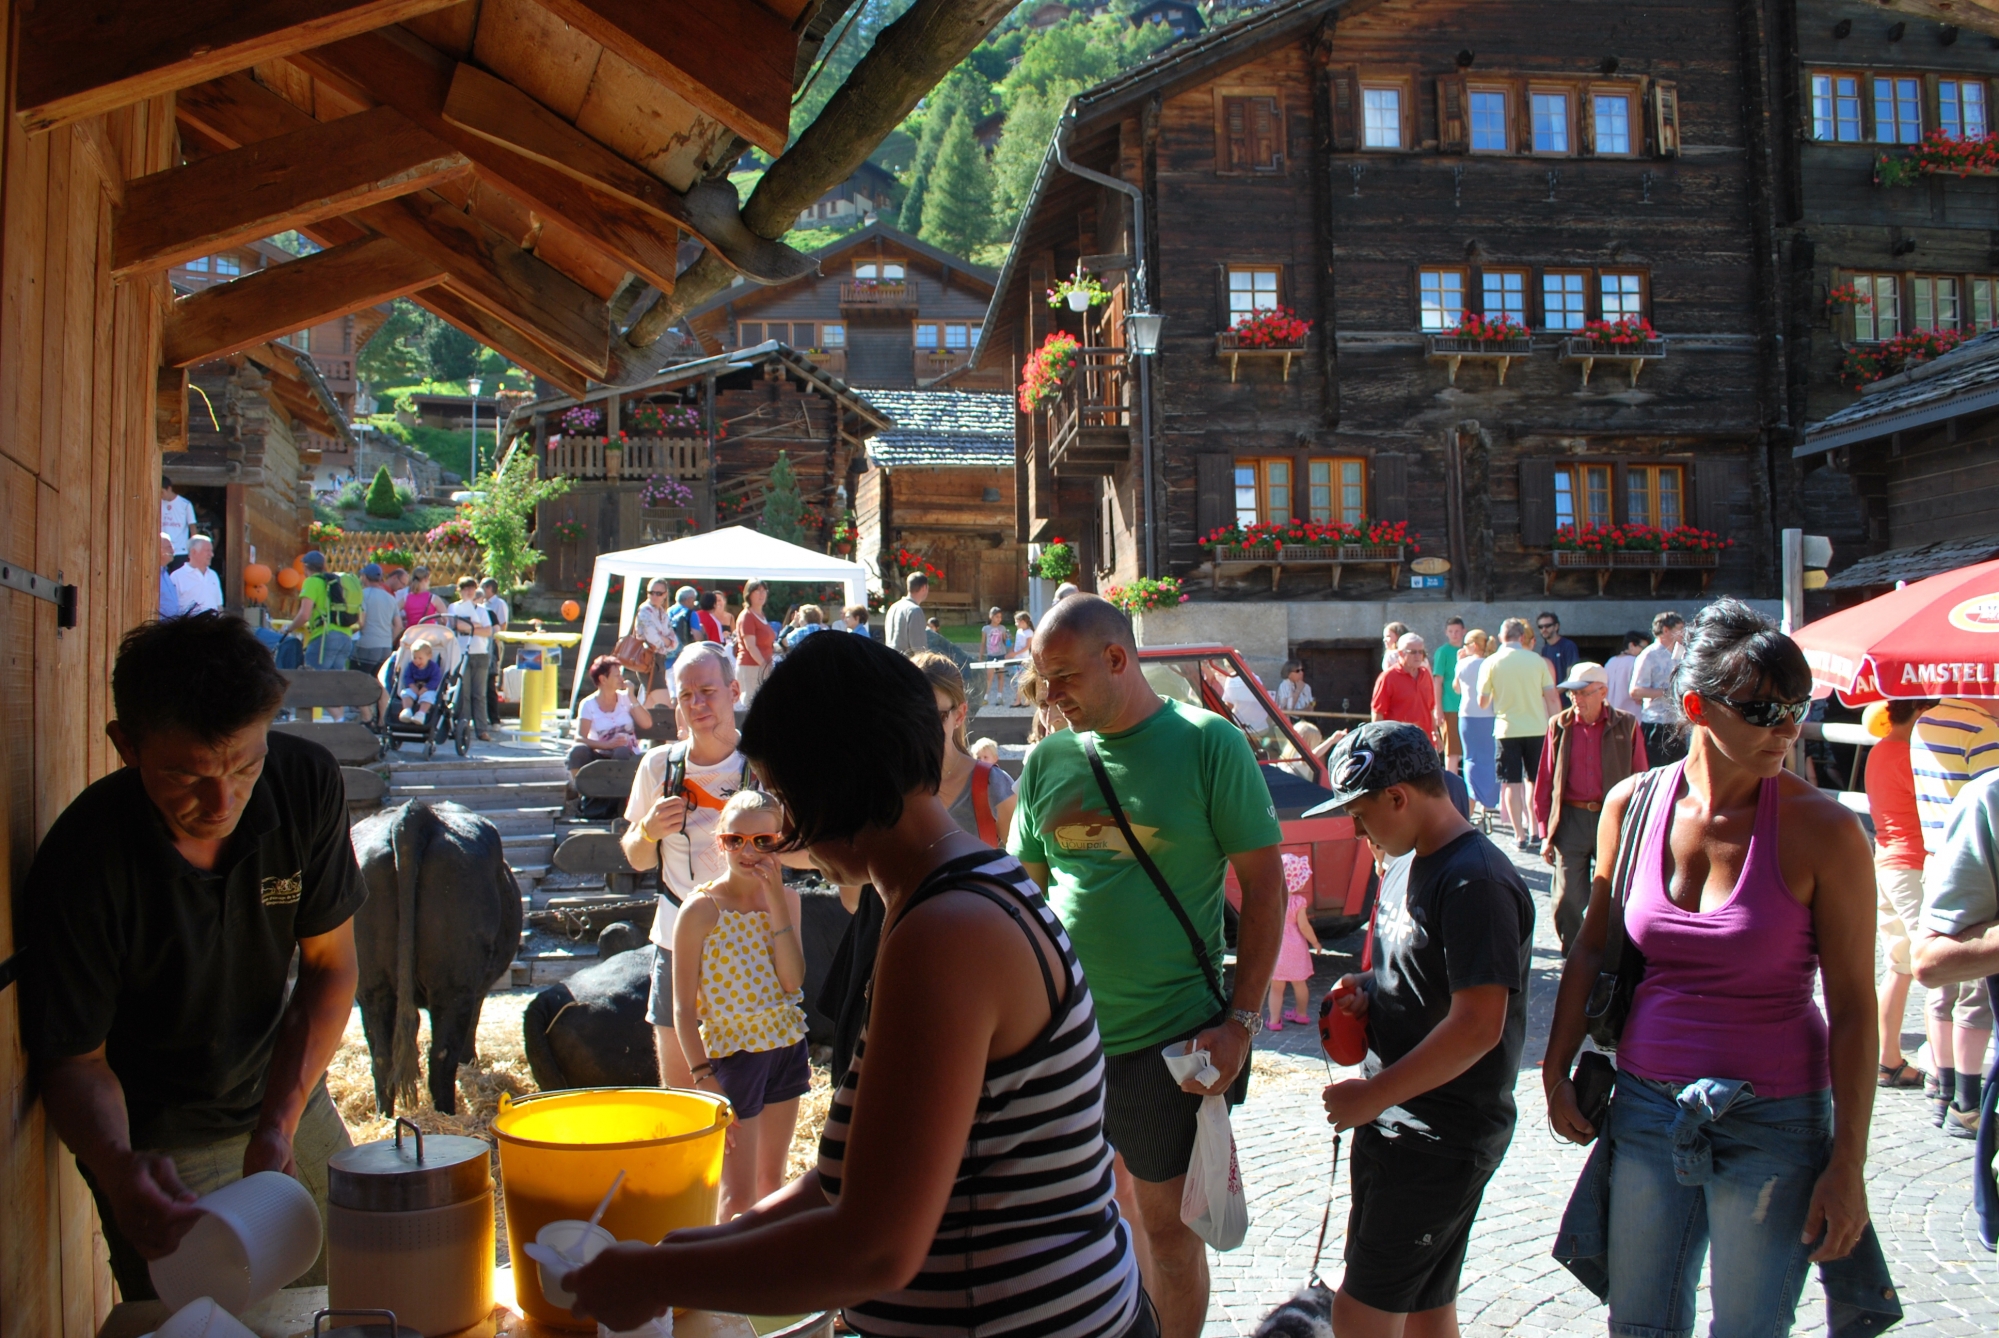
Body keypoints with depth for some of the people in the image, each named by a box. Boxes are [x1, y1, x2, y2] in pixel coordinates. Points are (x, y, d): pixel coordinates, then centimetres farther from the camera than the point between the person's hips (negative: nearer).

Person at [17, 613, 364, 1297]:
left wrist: (280, 1122, -21)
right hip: (162, 1143, -3)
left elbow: (330, 966, -10)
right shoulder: (78, 868, -28)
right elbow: (76, 1059, -17)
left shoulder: (306, 782, -20)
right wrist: (114, 1165, -37)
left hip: (289, 1094, 4)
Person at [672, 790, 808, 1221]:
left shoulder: (786, 899, 1)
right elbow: (683, 1008, -11)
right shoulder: (701, 908, -13)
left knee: (772, 1178, 17)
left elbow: (792, 982, -13)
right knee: (739, 1195, -2)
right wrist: (703, 1078, -18)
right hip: (732, 1050, -5)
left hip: (786, 1046, 5)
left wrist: (776, 901, -16)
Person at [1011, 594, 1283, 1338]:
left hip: (1168, 1039, -4)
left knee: (1166, 1223, 10)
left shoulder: (1207, 743, -9)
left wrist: (1241, 1020, -11)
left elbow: (1264, 885, -6)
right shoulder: (1049, 759, 4)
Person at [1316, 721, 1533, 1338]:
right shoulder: (1408, 863, 11)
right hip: (1392, 1116, 9)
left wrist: (1373, 1095, -20)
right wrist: (1367, 993, 3)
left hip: (1444, 1140, -9)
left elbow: (1479, 1025, -26)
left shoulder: (1475, 882, -21)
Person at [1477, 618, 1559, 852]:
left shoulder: (1491, 663, -5)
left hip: (1507, 729, -2)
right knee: (1536, 782, 14)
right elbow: (1552, 698, 0)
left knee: (1512, 783, 4)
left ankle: (1520, 835, 4)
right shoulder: (1537, 661, -1)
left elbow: (1482, 702, -1)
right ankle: (1534, 831, 16)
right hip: (1537, 728, 2)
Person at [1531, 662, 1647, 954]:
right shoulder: (1559, 725, 2)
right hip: (1571, 820, 1)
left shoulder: (1627, 726, -1)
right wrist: (1545, 833, 3)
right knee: (1568, 898, 1)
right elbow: (1544, 781, 5)